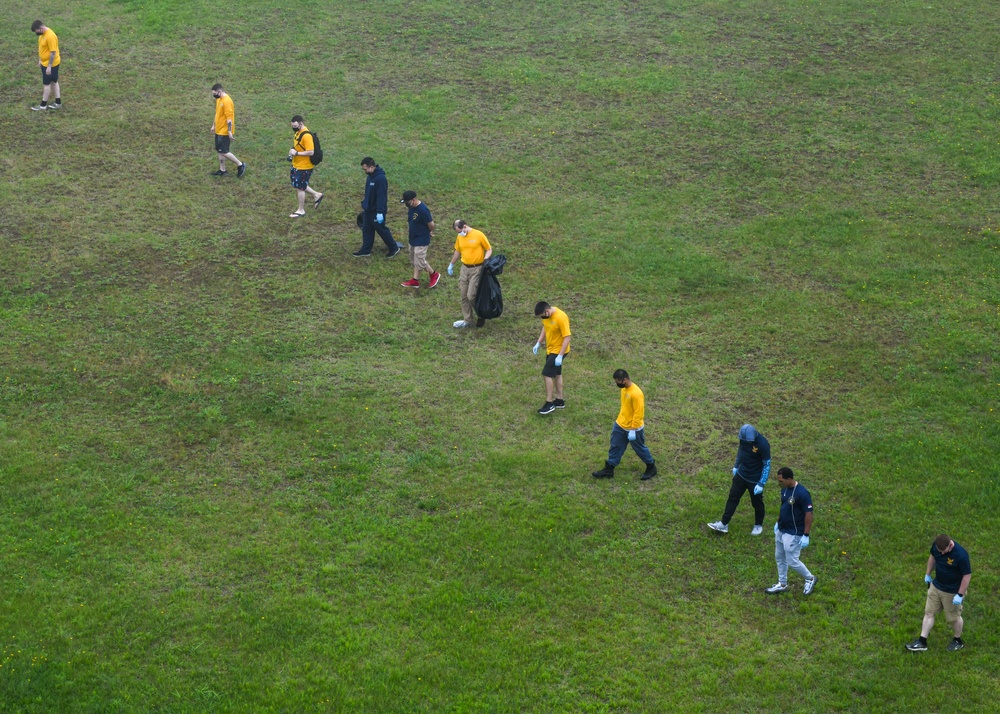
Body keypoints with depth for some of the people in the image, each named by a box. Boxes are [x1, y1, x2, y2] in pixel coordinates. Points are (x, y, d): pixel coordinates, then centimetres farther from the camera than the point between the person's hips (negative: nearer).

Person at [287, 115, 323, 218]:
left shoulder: (306, 136, -26)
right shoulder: (298, 132, 3)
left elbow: (310, 152, -29)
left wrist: (296, 153, -25)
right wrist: (292, 151, 1)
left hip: (304, 167, -9)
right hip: (296, 165, 9)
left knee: (300, 188, 4)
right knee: (297, 185, 20)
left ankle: (301, 211, 20)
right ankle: (316, 195, 35)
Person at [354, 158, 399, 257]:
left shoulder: (380, 178, -26)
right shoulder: (370, 176, 3)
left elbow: (381, 196, -27)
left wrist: (380, 212, -28)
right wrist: (364, 204, 21)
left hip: (376, 211, -9)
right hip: (368, 209, 9)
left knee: (381, 229, 4)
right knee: (366, 230, 15)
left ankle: (394, 248, 20)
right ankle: (365, 250, 26)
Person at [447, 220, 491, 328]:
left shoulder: (479, 235, -13)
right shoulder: (460, 237, 4)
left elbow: (489, 249, -6)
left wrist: (486, 260, -23)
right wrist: (451, 265, 25)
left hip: (477, 269, -6)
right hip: (464, 268, 6)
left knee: (471, 296, -9)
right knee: (464, 296, 8)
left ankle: (481, 315, 15)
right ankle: (467, 321, 19)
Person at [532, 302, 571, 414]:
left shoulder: (561, 318, -30)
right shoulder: (547, 315, -5)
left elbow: (567, 338, -26)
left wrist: (560, 356, -27)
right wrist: (538, 343, 8)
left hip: (558, 351, -9)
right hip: (550, 349, 9)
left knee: (547, 374, -9)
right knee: (556, 374, 18)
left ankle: (549, 403, 0)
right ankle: (559, 401, 30)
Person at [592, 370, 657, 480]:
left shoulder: (636, 393, -30)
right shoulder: (624, 388, -3)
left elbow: (638, 413, -26)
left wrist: (633, 430, -23)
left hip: (633, 428, -8)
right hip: (620, 425, 8)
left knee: (640, 448, 11)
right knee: (615, 447, 13)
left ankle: (651, 468, 30)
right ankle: (609, 470, 25)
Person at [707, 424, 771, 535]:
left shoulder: (762, 444, -32)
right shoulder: (744, 437, -14)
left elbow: (767, 465, -22)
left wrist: (761, 484, -21)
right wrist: (736, 466, 18)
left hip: (755, 480, -5)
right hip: (741, 475, 5)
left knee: (757, 503, 15)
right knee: (733, 497, 13)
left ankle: (758, 525, 38)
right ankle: (724, 524, 24)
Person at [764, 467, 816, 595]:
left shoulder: (802, 493, -26)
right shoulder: (785, 489, -1)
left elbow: (809, 514, -22)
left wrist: (806, 535, -20)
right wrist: (777, 522, 21)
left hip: (793, 533, -9)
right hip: (781, 530, 9)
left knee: (792, 561, 1)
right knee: (779, 558, 18)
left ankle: (810, 579, 24)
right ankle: (782, 584, 34)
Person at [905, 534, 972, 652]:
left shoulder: (961, 555, -33)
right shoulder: (936, 546, -15)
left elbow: (967, 576, -24)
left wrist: (960, 595, -21)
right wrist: (927, 574, 16)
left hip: (952, 592, -6)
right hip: (936, 586, 6)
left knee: (954, 617, 13)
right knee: (929, 612, 11)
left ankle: (958, 641, 38)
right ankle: (922, 642, 21)